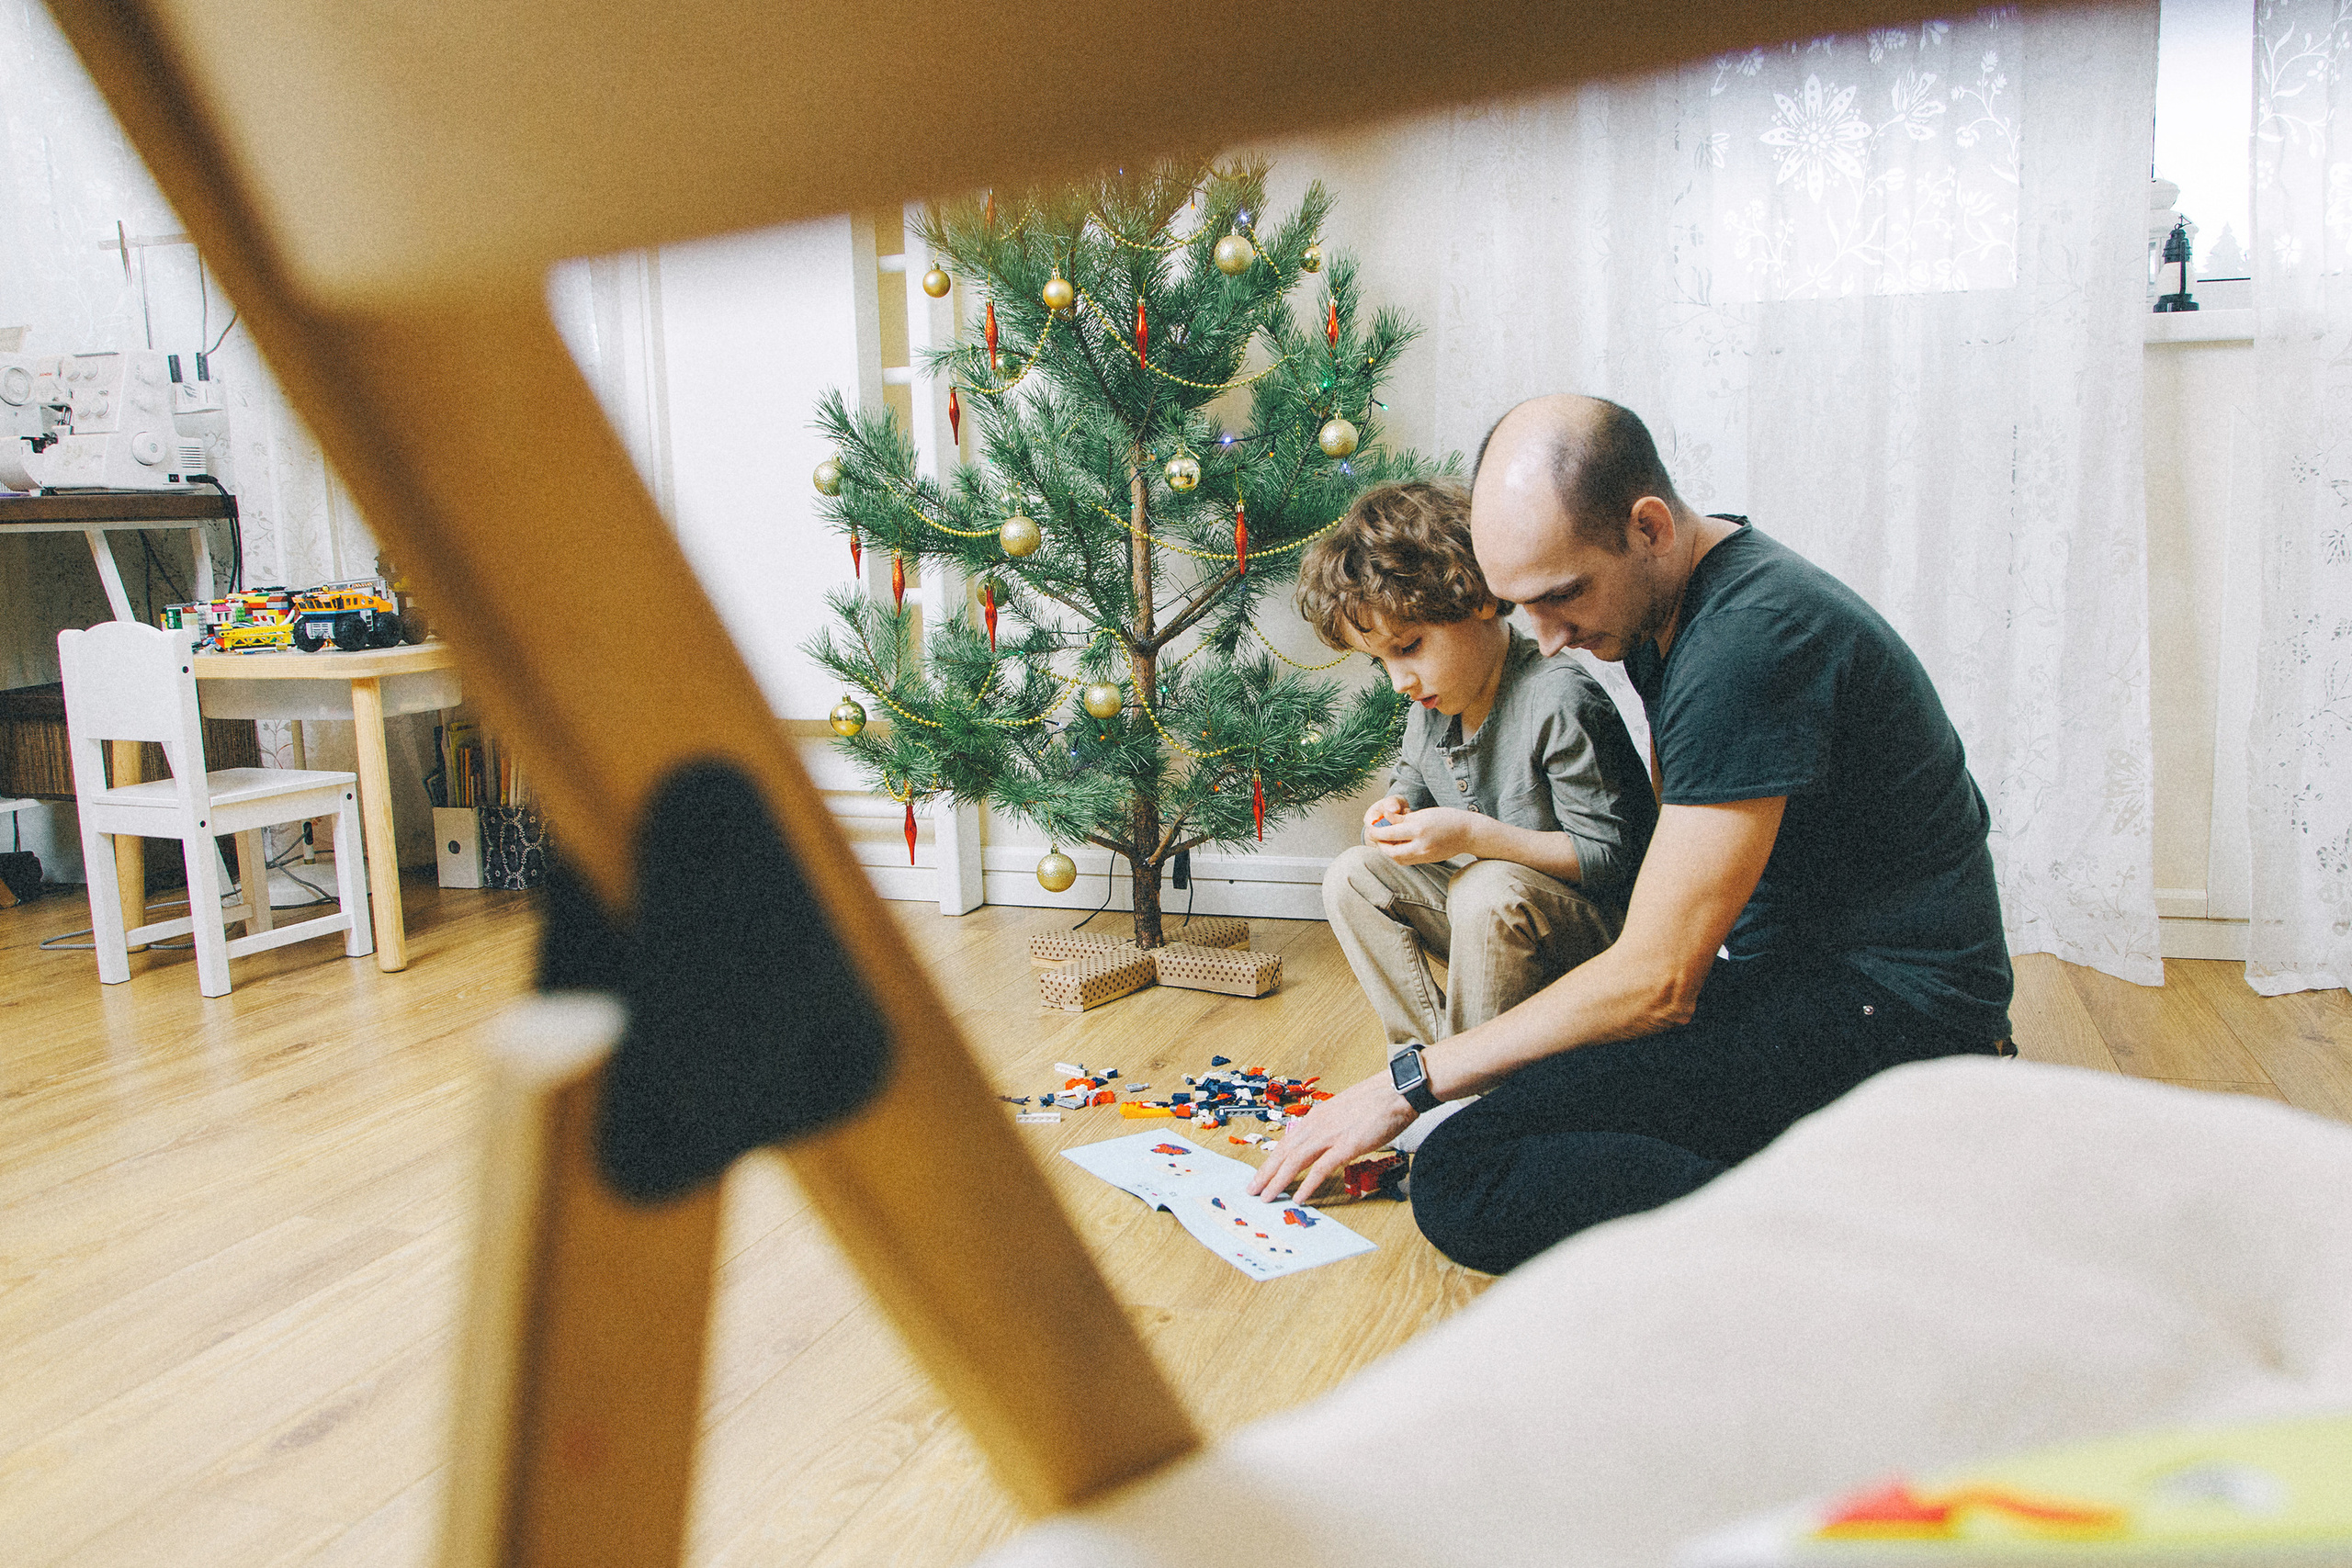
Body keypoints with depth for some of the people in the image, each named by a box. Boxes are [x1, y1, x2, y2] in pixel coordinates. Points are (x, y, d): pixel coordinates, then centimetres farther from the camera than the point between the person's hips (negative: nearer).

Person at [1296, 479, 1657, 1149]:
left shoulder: (1559, 702, -25)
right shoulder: (1429, 701, 0)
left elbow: (1610, 857, -25)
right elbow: (1414, 778, 20)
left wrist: (1474, 835, -32)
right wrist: (1399, 810, -6)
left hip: (1594, 928, -8)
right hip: (1482, 912, 8)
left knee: (1489, 890, -36)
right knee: (1352, 876, -4)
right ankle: (1432, 1050, -5)